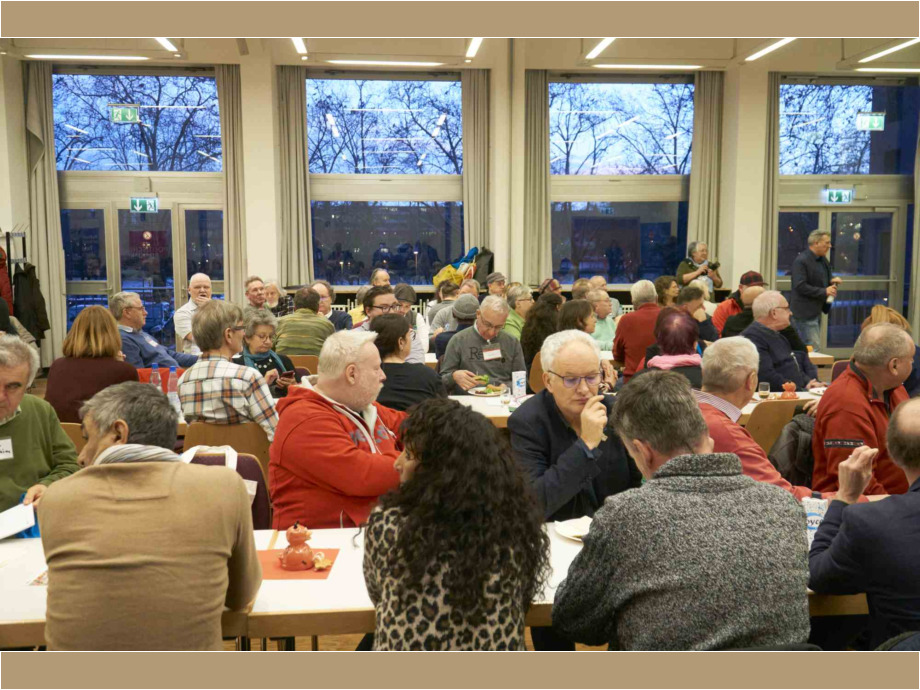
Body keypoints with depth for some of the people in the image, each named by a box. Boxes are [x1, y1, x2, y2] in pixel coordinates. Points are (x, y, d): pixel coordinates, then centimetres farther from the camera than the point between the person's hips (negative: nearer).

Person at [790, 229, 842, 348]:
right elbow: (800, 286, -23)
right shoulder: (801, 261, -16)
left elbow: (826, 278, 26)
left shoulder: (823, 260, 13)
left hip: (817, 310, 9)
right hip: (805, 312, -9)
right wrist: (824, 291, -22)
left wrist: (832, 280, 1)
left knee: (815, 347, 13)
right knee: (813, 348, -9)